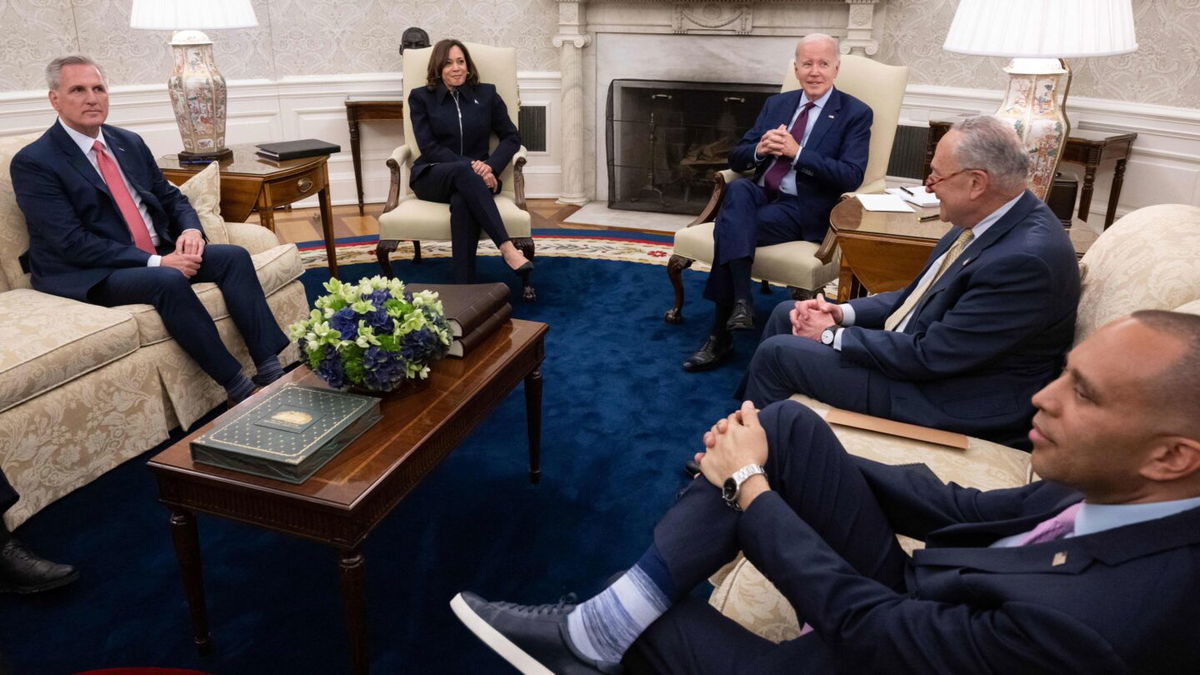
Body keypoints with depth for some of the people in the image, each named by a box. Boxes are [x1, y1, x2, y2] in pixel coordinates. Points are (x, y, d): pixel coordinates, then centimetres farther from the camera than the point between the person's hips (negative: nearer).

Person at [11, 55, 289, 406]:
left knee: (234, 257, -15)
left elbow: (171, 197, 17)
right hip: (89, 275, -7)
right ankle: (237, 387, -29)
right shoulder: (32, 163, -8)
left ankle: (270, 369, -23)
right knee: (170, 282, -34)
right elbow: (71, 243, -17)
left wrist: (190, 228, -8)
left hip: (159, 254, 7)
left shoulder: (130, 142, 13)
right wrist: (155, 262, -23)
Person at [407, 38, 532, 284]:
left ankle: (465, 288, -43)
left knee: (462, 202, -38)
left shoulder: (487, 94, 11)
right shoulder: (420, 97, 7)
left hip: (473, 178, 1)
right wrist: (469, 166, -19)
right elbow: (429, 147, -3)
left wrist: (490, 166, -12)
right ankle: (507, 248, -46)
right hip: (432, 177, -1)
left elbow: (511, 136, 9)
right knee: (463, 171, -38)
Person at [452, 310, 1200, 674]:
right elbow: (971, 509, -1)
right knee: (788, 425, -15)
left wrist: (748, 484, -18)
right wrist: (792, 463, -5)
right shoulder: (1114, 489, -13)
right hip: (917, 597, 7)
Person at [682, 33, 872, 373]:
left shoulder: (856, 114, 2)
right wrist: (761, 149, -11)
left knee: (729, 227, -29)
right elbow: (736, 159, 13)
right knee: (738, 188, -32)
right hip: (760, 195, 5)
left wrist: (797, 153, -18)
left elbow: (851, 176, -11)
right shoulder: (776, 104, 17)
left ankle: (720, 336, -21)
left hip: (803, 209, -5)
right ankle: (741, 299, -35)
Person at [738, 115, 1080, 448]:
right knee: (786, 314, 10)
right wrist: (843, 312, -2)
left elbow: (929, 357, -27)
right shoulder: (991, 219, -1)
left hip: (946, 396, -9)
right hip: (924, 347, 9)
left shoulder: (1026, 258, -29)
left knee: (776, 353, -10)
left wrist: (833, 335, -16)